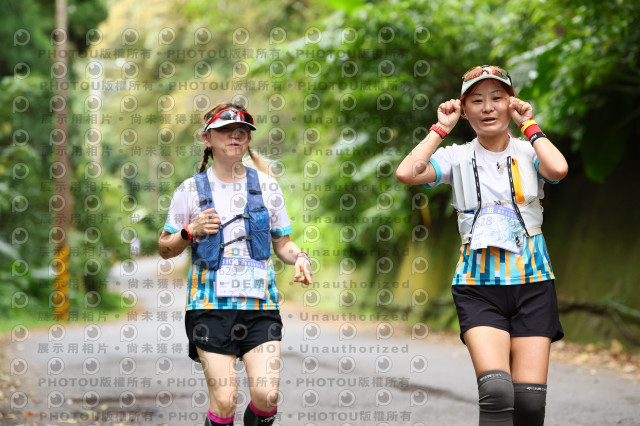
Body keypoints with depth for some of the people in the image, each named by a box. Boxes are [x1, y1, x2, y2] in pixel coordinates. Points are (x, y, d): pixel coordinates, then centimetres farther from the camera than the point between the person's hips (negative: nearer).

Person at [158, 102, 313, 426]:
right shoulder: (191, 190, 5)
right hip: (210, 304, -1)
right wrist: (191, 231, -8)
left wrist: (299, 258, -5)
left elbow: (282, 243, 16)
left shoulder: (267, 186, 10)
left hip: (259, 303, 1)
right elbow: (165, 249, 12)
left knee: (266, 395, -11)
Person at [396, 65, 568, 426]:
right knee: (496, 390, -23)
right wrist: (442, 128, -2)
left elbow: (558, 169, -19)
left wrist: (529, 125, -4)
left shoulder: (528, 153, 5)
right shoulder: (457, 157, 6)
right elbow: (407, 173, -12)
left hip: (532, 280, 1)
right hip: (479, 285, -1)